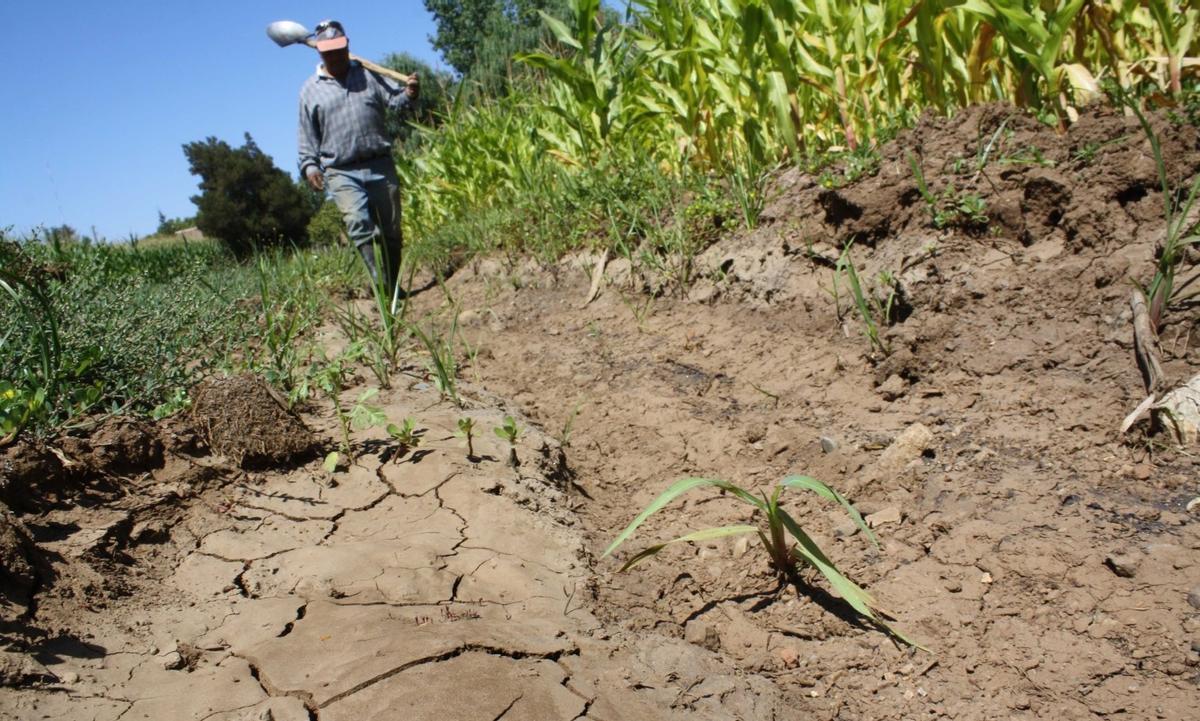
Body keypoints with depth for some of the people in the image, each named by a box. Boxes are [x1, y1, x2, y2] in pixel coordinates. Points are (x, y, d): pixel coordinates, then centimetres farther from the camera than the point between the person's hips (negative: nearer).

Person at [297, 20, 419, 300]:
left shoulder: (367, 74, 13)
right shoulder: (310, 90, 10)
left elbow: (393, 98, 3)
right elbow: (307, 135, 11)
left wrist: (409, 93, -19)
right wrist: (309, 165, -2)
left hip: (380, 165, 2)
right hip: (341, 172, -2)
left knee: (391, 230, 6)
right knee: (359, 224, -24)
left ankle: (393, 286, 19)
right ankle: (383, 285, -30)